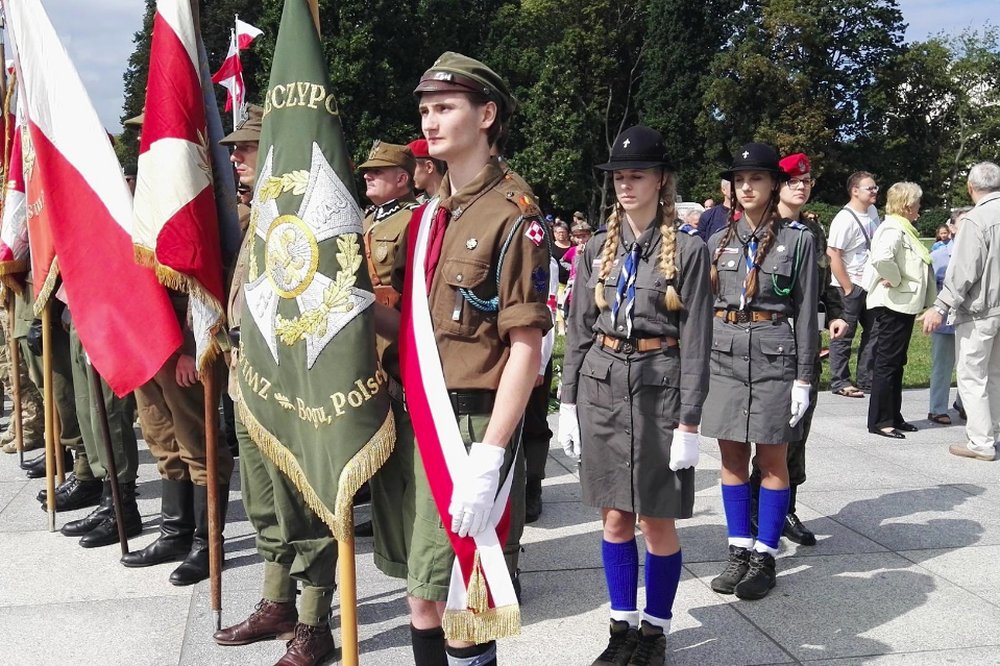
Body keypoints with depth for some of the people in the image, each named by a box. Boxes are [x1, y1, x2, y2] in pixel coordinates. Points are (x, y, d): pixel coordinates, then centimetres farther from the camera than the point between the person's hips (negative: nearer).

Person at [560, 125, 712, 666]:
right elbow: (579, 329, 10)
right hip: (601, 386, 4)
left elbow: (695, 339, -8)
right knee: (614, 516, 11)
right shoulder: (599, 246, 7)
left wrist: (689, 421, -11)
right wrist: (569, 399, 7)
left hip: (659, 388, -4)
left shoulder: (687, 247, -6)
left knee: (657, 519, 5)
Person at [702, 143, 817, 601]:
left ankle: (765, 556, 15)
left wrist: (803, 377, -7)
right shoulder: (719, 241, 10)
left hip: (775, 355, -3)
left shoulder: (797, 239, 0)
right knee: (732, 457, 8)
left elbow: (806, 311, -2)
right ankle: (740, 550, 19)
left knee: (772, 459, 4)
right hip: (723, 354, 4)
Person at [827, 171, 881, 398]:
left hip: (871, 284, 8)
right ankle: (840, 382, 9)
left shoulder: (872, 211, 8)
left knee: (874, 332, 11)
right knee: (844, 335, 0)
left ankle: (867, 380, 21)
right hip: (850, 286, -8)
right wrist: (848, 289, -18)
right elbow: (833, 255, -20)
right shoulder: (844, 219, -17)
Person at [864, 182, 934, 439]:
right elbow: (882, 258, -34)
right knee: (887, 363, -4)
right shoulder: (893, 230, -16)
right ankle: (880, 421, 2)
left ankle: (893, 417, 23)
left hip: (903, 305, 10)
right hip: (893, 305, -10)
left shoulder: (902, 229, 15)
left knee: (896, 363, 15)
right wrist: (896, 280, -20)